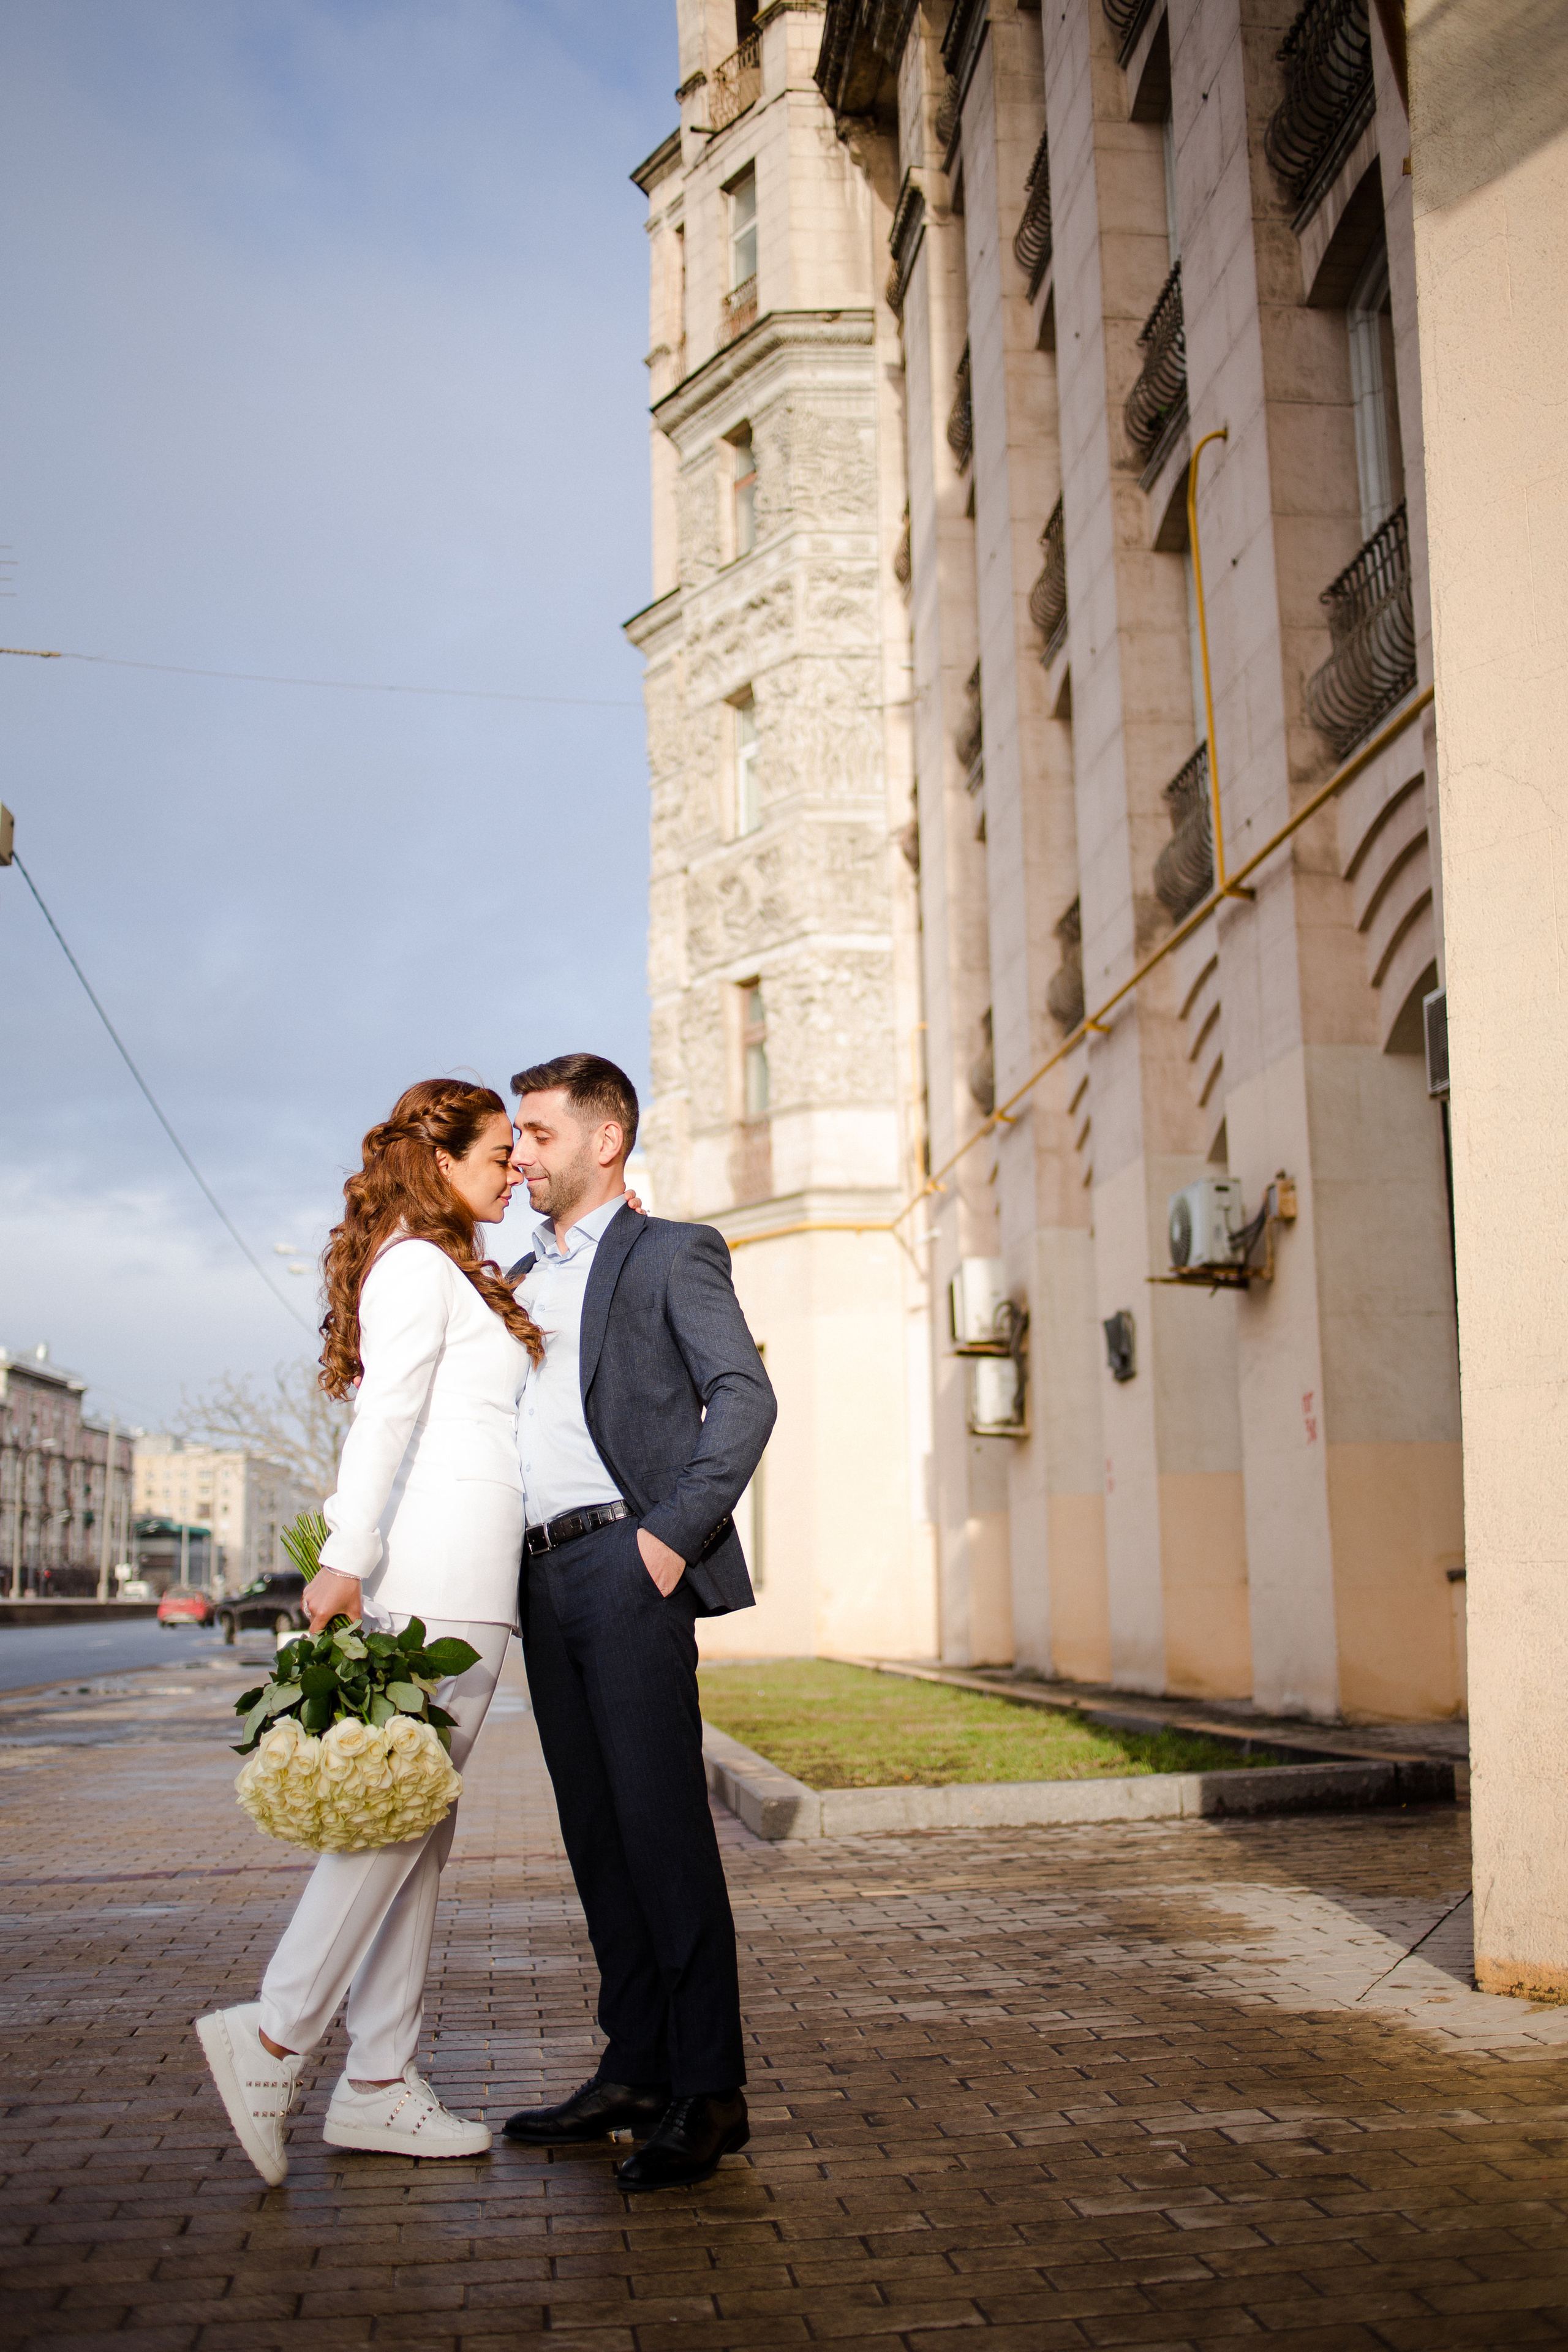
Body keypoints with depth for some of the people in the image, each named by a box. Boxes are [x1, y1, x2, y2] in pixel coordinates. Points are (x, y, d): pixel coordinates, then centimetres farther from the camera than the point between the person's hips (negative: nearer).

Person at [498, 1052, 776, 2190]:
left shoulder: (672, 1254, 2)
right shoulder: (522, 1278, 23)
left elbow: (745, 1395, -9)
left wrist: (674, 1533, -17)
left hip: (627, 1562, -7)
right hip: (545, 1577, 7)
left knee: (662, 1824, -9)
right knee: (597, 1835, 9)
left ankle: (710, 2088, -4)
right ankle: (636, 2071, 16)